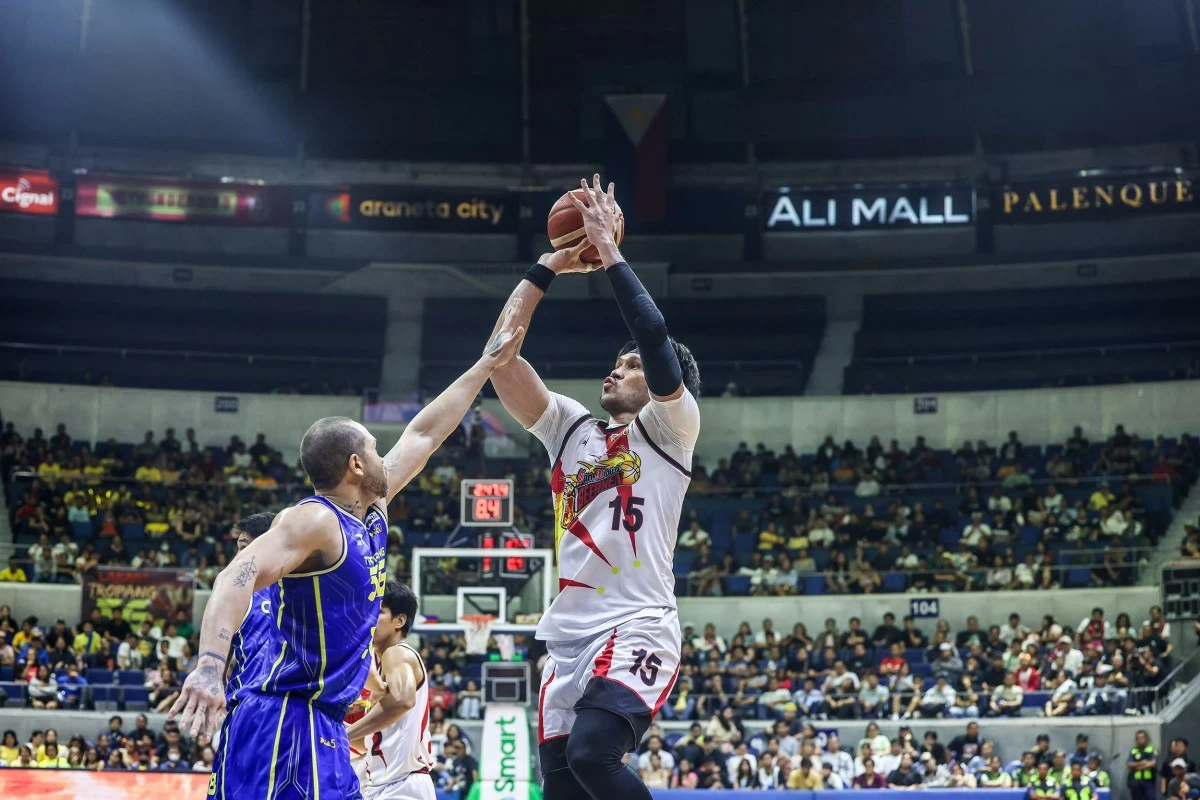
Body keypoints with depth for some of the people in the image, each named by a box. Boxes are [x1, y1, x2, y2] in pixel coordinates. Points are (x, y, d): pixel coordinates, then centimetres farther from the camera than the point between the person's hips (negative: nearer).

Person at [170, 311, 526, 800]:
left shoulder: (372, 511, 13)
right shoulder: (314, 520, -14)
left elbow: (424, 434, 22)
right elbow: (239, 576, -28)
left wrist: (488, 364, 27)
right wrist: (210, 662, -44)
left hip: (322, 717, 9)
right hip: (276, 710, -9)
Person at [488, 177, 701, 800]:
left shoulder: (669, 429, 4)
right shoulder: (570, 428, 19)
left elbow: (654, 336, -12)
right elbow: (501, 357, 11)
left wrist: (609, 253, -5)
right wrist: (547, 267, 10)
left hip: (637, 627, -6)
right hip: (567, 634, 6)